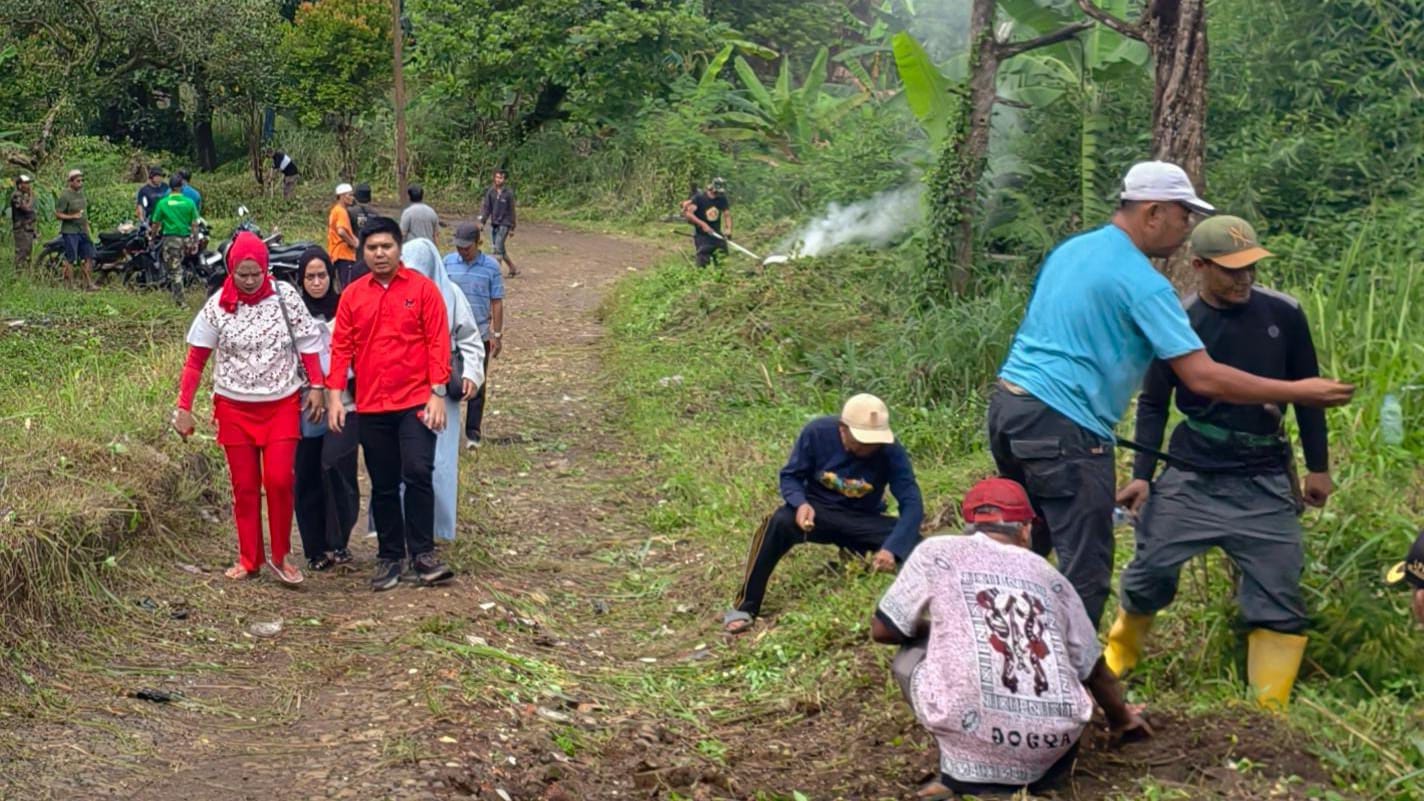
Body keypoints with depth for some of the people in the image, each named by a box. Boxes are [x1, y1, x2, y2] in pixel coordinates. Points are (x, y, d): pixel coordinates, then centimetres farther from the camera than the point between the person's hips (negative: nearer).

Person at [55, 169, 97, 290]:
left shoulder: (81, 193, 13)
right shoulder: (65, 196, -11)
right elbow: (58, 215, -14)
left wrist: (87, 224, 18)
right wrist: (73, 216, -23)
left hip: (83, 231, 8)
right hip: (70, 232, -8)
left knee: (89, 257, 7)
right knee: (70, 259, -4)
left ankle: (89, 283, 13)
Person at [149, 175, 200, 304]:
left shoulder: (162, 203, -4)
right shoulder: (189, 203, 0)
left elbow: (155, 224, 0)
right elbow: (194, 224, 1)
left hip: (170, 238, -3)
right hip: (185, 238, 3)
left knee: (174, 269, 0)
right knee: (178, 266, 20)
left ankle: (179, 299, -4)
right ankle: (177, 294, 26)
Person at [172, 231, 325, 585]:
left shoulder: (285, 296, -6)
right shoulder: (217, 306, -5)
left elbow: (307, 343, 2)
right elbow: (196, 360, -1)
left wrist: (315, 386, -6)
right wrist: (183, 407, -5)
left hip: (282, 405, -1)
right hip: (235, 408, 1)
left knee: (279, 479, -12)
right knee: (244, 486, 7)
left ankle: (280, 556, 5)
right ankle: (249, 560, 19)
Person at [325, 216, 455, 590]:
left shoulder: (422, 288, -1)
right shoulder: (352, 294, 6)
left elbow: (438, 343, -3)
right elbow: (341, 346, 6)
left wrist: (438, 394, -9)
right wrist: (335, 395, -3)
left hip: (415, 402, -3)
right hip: (371, 405, 3)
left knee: (418, 473, -13)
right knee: (383, 484, 9)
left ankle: (422, 553, -1)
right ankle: (389, 556, 19)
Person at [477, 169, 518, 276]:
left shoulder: (508, 193, -7)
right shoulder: (490, 192, 3)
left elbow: (511, 211, -3)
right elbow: (486, 208, 5)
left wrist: (512, 228, -3)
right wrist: (482, 222, -5)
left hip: (504, 224, -5)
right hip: (493, 224, 5)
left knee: (498, 248, -12)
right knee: (497, 249, 10)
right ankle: (513, 268, 23)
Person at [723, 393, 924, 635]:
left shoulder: (891, 452, -21)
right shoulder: (817, 432, -20)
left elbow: (912, 504, -24)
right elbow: (790, 476, -9)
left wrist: (891, 549, -40)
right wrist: (801, 503, -33)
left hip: (863, 520, 1)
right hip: (819, 511, -1)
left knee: (915, 546, -25)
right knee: (779, 523, -35)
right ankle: (745, 606, -24)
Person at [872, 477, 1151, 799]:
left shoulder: (937, 552, 11)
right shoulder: (1050, 576, 20)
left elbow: (883, 630, 19)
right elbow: (1094, 669, 28)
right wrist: (1123, 720, 48)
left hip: (976, 734, -4)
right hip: (1054, 743, 4)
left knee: (910, 655, 24)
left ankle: (967, 774, 8)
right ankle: (1031, 771, 14)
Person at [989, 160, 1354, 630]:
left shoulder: (1069, 251, 13)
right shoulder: (1142, 284, -12)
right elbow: (1204, 379, -16)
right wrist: (1298, 394, -7)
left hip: (1008, 402, 9)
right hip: (1061, 426, -9)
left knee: (1024, 547, 24)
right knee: (1085, 574, -3)